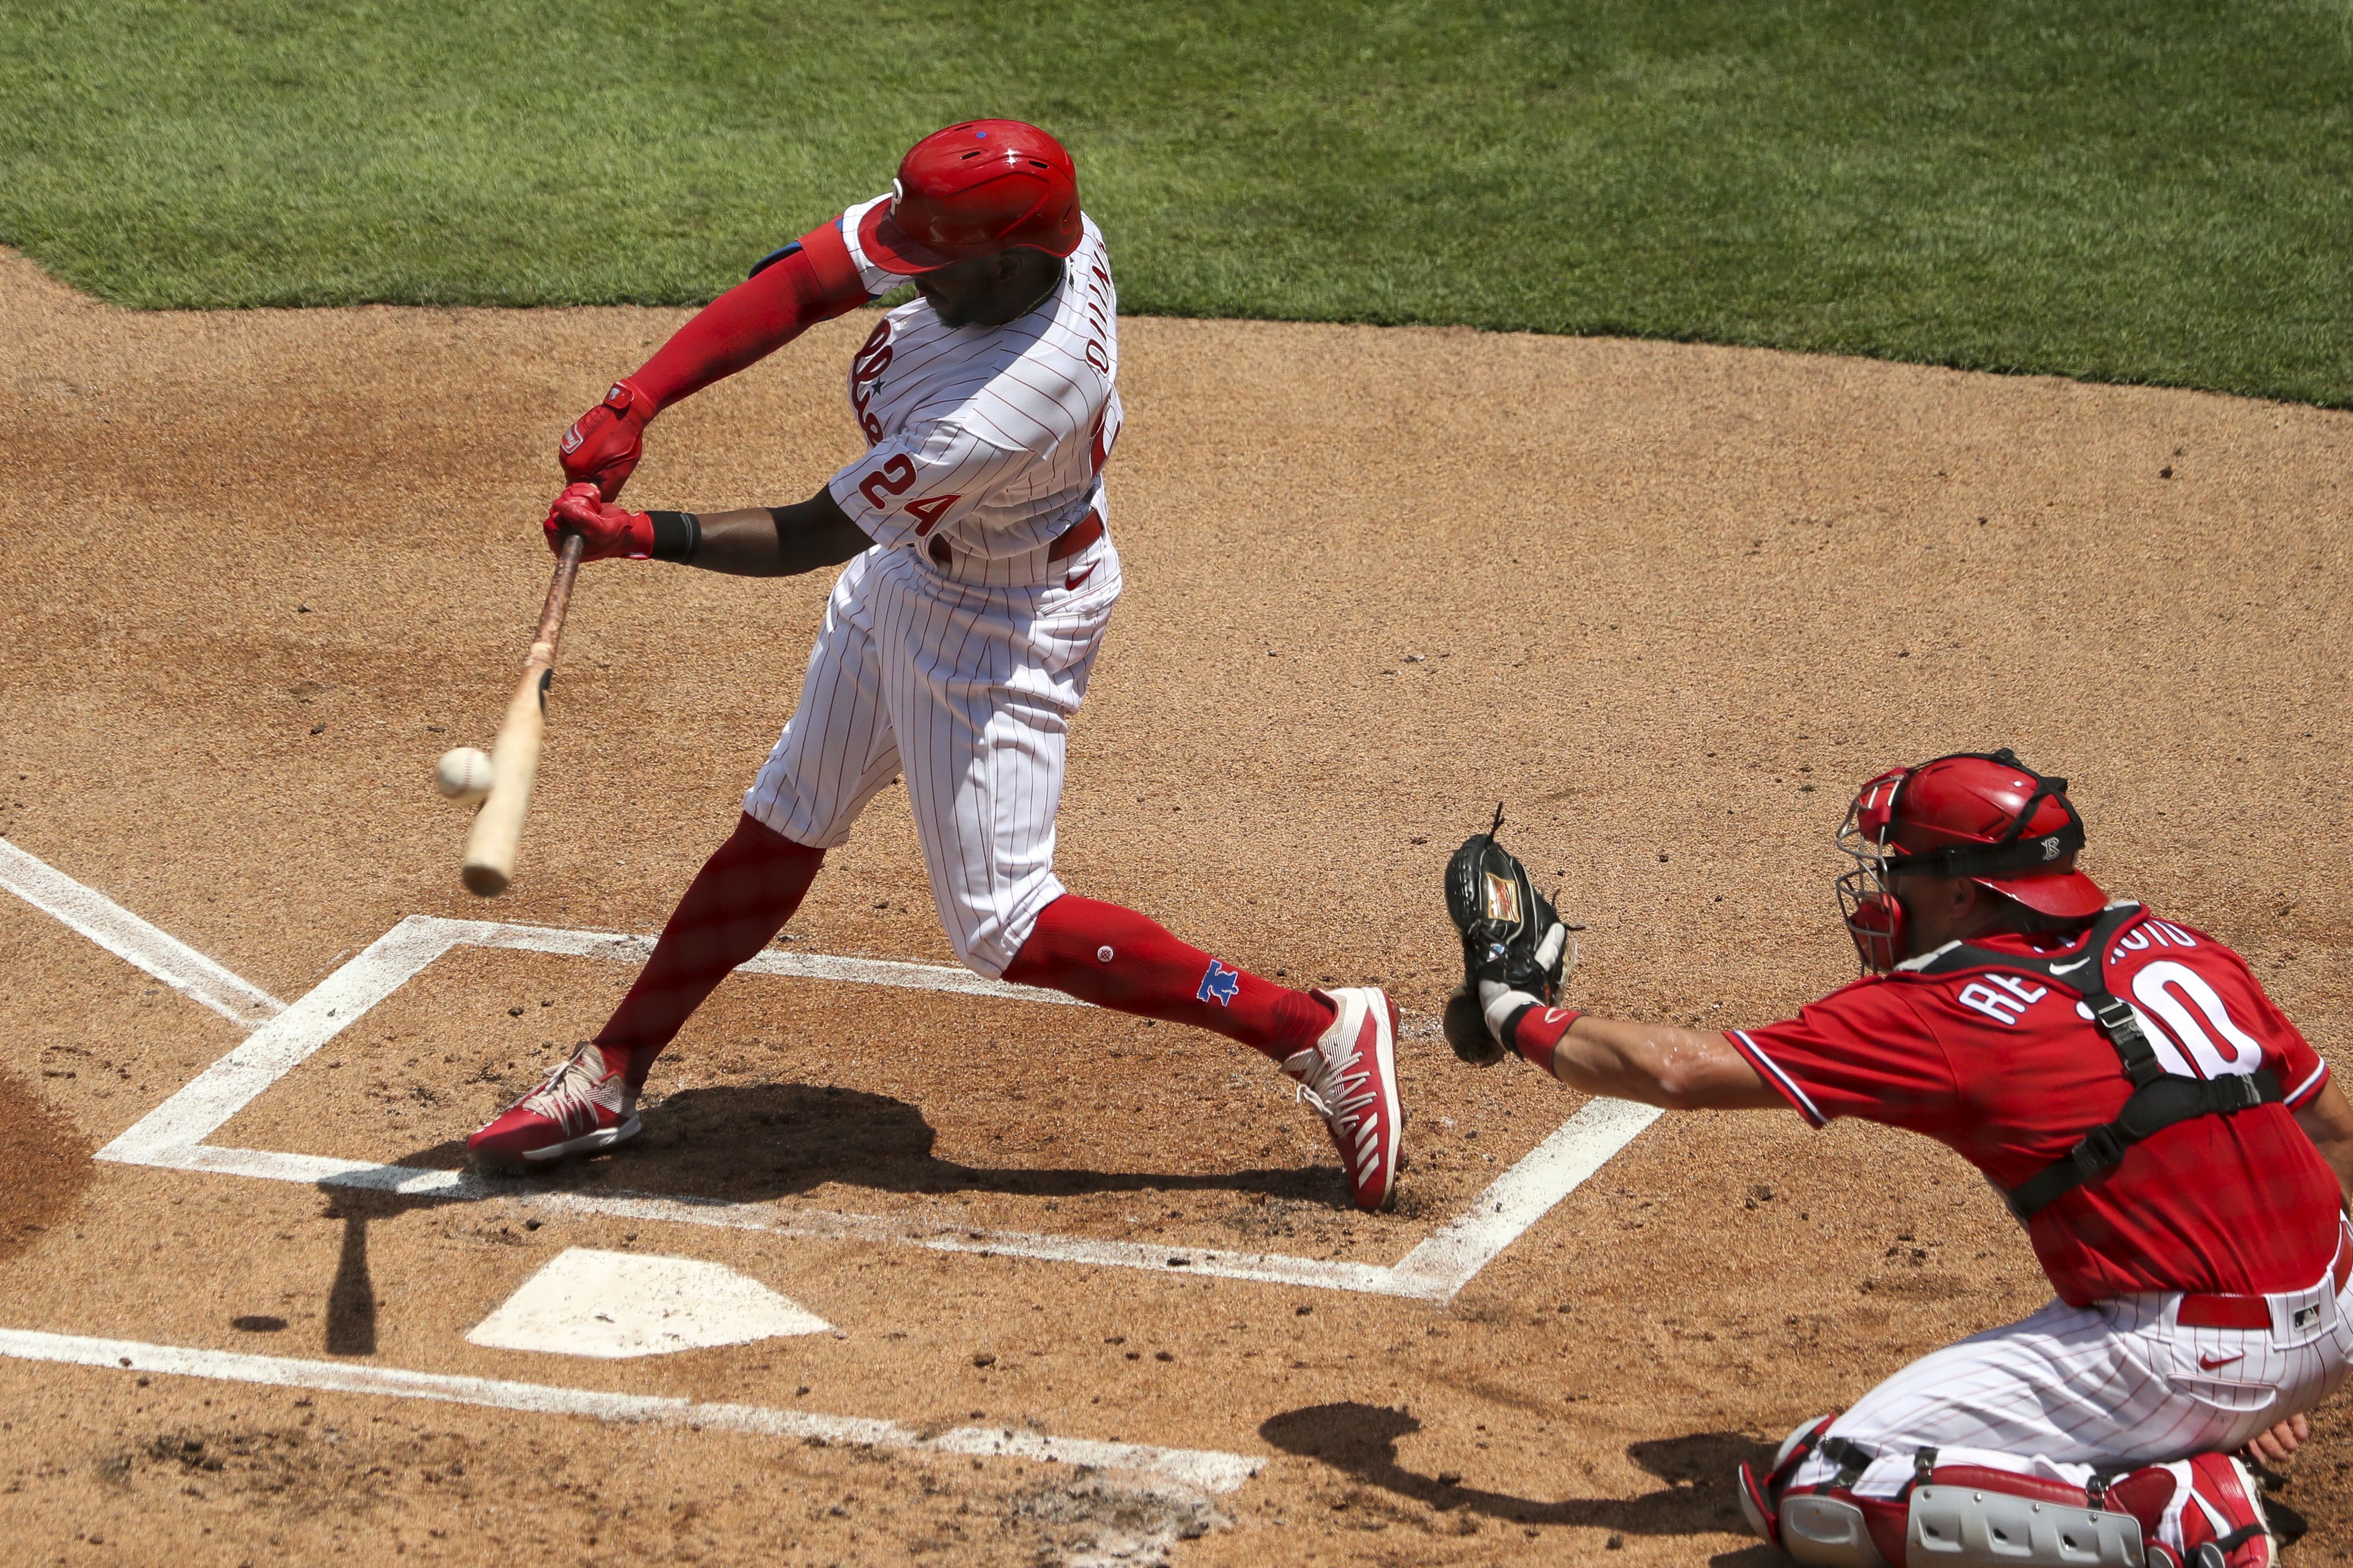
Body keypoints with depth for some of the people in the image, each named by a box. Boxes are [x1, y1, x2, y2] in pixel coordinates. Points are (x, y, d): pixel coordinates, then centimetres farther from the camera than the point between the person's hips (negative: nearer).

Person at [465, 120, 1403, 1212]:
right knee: (784, 825, 16)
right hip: (903, 570, 9)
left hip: (1001, 624, -9)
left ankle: (1321, 1033, 1)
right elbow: (802, 284, -14)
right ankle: (611, 1077, 29)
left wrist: (642, 537, -23)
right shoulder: (1022, 226, -20)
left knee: (1001, 926, -4)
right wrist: (636, 402, -22)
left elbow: (814, 537, -28)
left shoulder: (1005, 409, -39)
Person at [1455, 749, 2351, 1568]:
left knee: (1809, 1496, -2)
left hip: (2179, 1361, -7)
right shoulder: (2175, 947, 10)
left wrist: (1515, 1014, 11)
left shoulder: (1947, 1012, -8)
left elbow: (1679, 1071, -5)